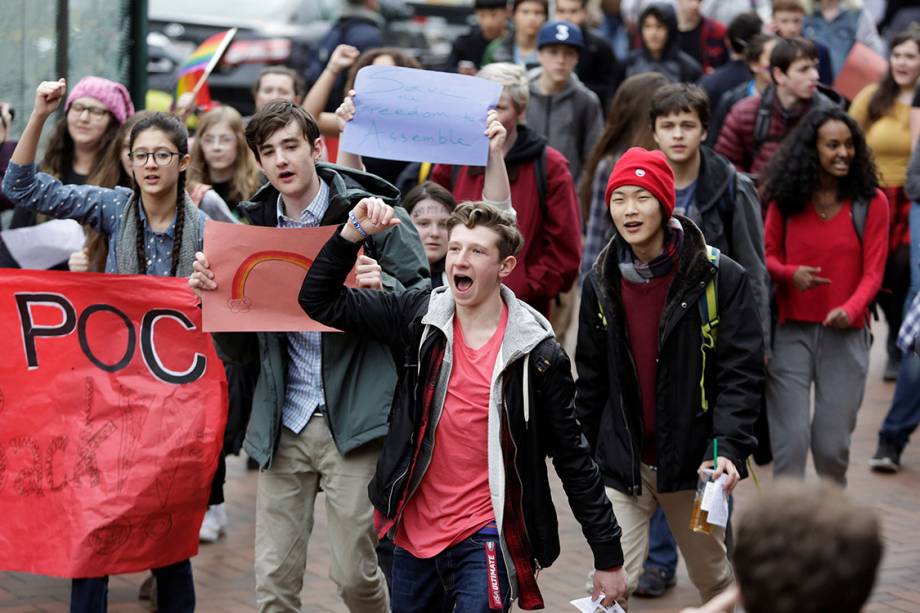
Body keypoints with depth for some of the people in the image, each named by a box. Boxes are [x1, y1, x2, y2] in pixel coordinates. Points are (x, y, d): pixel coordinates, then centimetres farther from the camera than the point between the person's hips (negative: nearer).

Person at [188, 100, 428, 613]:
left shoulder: (370, 212, -3)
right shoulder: (256, 226, 10)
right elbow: (238, 351, 11)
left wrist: (383, 287, -22)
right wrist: (213, 293, -7)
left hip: (353, 417, -4)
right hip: (284, 422, 4)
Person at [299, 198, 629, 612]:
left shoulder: (537, 353, -10)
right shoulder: (421, 318, 0)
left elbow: (574, 460, -4)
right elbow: (319, 301, 3)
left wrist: (609, 558, -3)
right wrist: (354, 233, -11)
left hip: (483, 541, -4)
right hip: (415, 532, 4)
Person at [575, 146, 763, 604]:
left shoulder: (719, 277, -10)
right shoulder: (601, 283, 3)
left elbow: (742, 372, -13)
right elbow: (591, 378, 11)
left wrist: (729, 447, -25)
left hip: (692, 462, -2)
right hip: (622, 463, 2)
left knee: (714, 582, 17)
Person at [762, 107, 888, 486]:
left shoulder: (871, 202, -2)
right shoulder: (786, 198, 1)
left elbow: (873, 271, -3)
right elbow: (768, 255, 9)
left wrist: (850, 309, -22)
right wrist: (791, 274, -14)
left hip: (845, 334, 0)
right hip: (791, 330, 0)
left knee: (832, 443, 5)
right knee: (791, 439, -7)